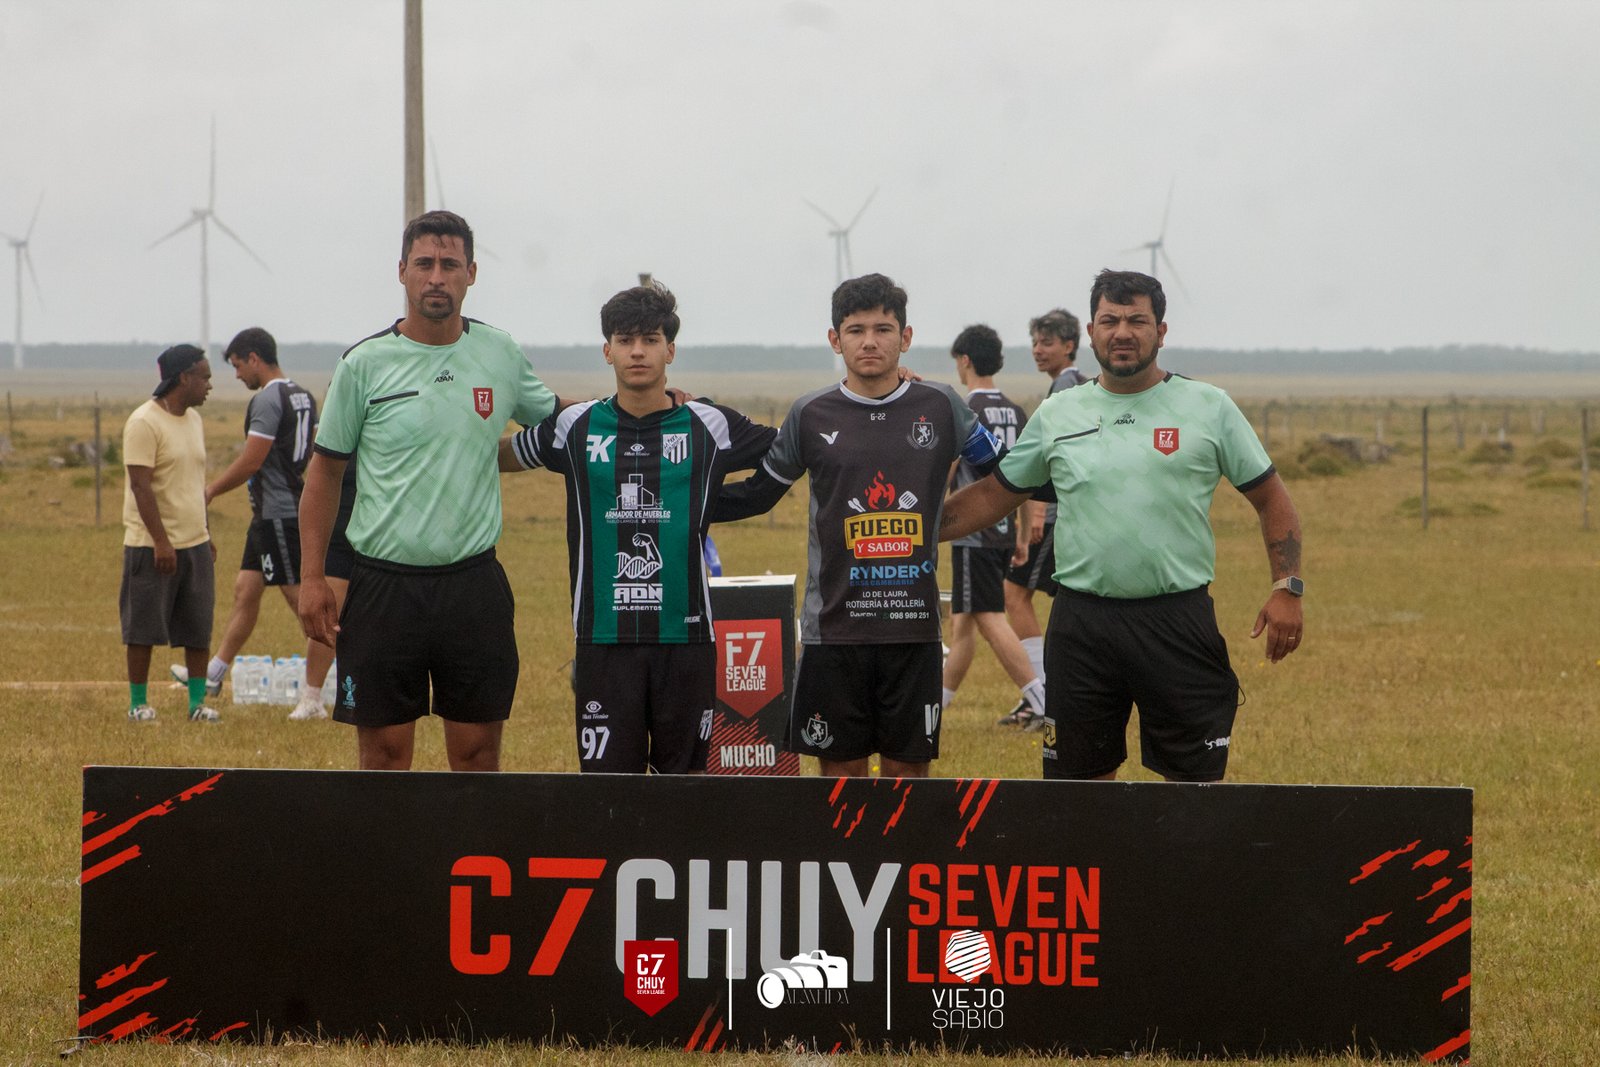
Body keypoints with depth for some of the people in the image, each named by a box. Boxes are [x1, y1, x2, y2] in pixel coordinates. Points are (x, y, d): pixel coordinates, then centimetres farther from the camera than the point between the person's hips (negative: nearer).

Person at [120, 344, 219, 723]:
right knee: (143, 629, 1)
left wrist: (205, 535, 22)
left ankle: (198, 702, 12)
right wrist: (161, 541, -21)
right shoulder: (144, 422, -13)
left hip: (195, 544, 7)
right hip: (152, 546, -7)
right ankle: (138, 703, 10)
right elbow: (140, 485, -17)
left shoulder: (193, 420, 13)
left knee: (199, 629, 6)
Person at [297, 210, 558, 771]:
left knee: (477, 754, 4)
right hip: (385, 583, -2)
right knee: (384, 755, 1)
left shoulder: (501, 356, 5)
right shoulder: (365, 364, -1)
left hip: (473, 581, 2)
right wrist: (312, 577, -1)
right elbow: (325, 471, 6)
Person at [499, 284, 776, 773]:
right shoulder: (576, 428, 6)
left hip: (685, 636, 0)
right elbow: (498, 455, 23)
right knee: (609, 775, -1)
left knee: (685, 773, 5)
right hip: (604, 637, 0)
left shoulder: (709, 427, 3)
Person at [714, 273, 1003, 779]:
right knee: (842, 768, 4)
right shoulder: (811, 415, 4)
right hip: (834, 621, 0)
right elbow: (757, 493, 14)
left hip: (913, 625, 0)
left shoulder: (941, 408, 3)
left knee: (908, 768, 3)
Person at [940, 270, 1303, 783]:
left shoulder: (1209, 408, 3)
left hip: (1179, 620, -2)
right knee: (1079, 778, 7)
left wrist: (1286, 587, -3)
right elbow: (993, 495, 17)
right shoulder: (1056, 415, 9)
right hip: (1082, 621, 2)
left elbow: (1271, 499, 7)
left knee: (1195, 779, -1)